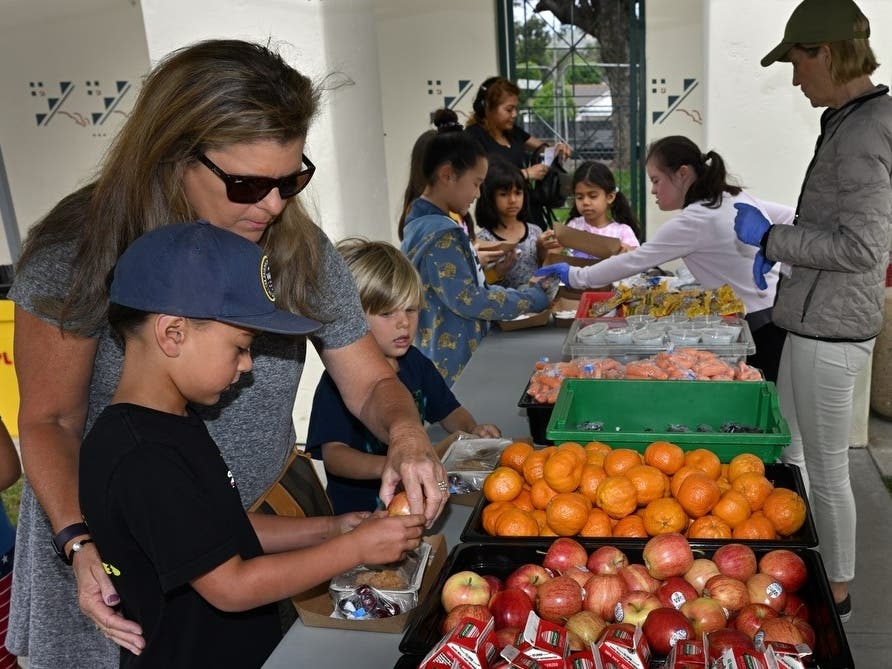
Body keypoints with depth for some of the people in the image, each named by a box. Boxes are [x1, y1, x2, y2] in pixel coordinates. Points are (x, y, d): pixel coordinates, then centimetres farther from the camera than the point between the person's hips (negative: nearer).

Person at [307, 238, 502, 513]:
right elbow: (333, 454, -25)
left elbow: (448, 411, 22)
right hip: (359, 506, -7)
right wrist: (388, 466, -42)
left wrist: (472, 429, -1)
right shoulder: (338, 380, -15)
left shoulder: (414, 362, 9)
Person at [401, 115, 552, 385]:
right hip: (450, 366, -9)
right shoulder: (440, 234, -20)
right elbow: (466, 300, -22)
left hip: (440, 358, 10)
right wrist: (535, 298, -14)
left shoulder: (423, 223, 10)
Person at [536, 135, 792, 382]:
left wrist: (574, 276, -2)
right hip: (784, 310, 8)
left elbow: (633, 261, -11)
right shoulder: (739, 197, 9)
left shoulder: (694, 221, -15)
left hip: (762, 325, -8)